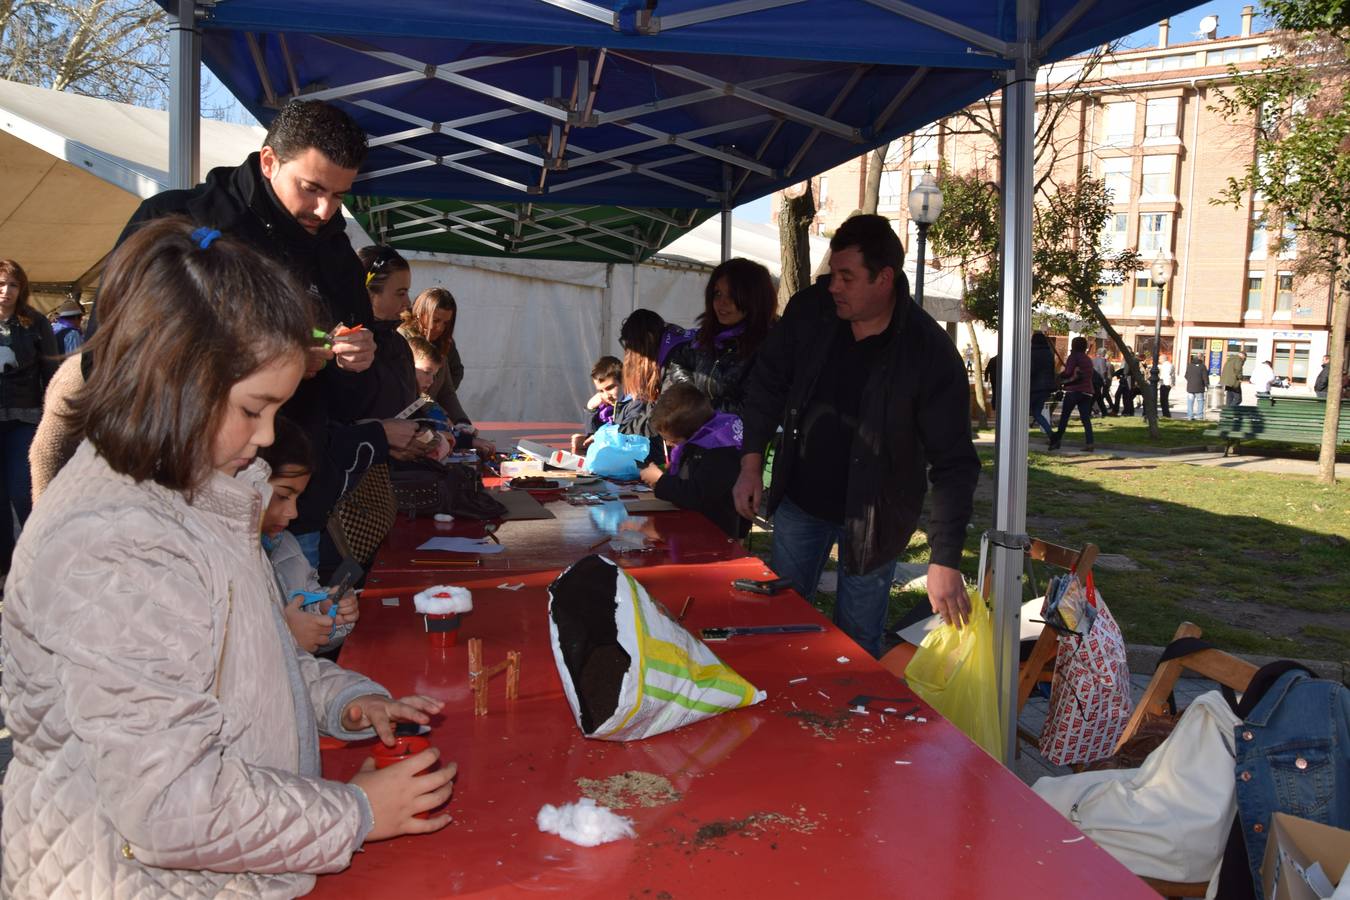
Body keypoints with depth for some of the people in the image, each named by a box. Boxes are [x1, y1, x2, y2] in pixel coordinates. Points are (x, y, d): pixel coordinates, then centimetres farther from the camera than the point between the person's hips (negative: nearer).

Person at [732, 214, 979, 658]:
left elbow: (953, 463, -21)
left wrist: (945, 561, -26)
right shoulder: (809, 311, -12)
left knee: (857, 646, 7)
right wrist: (751, 464, -3)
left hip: (873, 517, -3)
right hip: (799, 500, 4)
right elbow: (767, 384, 3)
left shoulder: (932, 353, -23)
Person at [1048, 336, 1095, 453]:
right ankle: (1089, 443, -10)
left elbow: (1068, 372, -12)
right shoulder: (1088, 360, 19)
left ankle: (1056, 441, 3)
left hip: (1074, 390, -6)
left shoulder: (1074, 356, -4)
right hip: (1087, 391, 6)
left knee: (1064, 416, 2)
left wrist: (1059, 376, 5)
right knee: (1086, 418, 1)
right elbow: (1089, 375, 20)